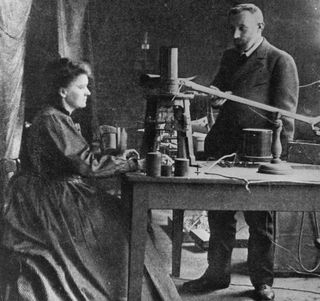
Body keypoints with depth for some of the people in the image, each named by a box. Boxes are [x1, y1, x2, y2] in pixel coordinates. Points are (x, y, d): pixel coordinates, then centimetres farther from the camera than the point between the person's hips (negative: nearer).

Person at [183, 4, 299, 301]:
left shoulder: (280, 61, -4)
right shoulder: (229, 57, 16)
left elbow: (285, 112, -7)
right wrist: (216, 96, -2)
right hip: (223, 148, 6)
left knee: (259, 220, 4)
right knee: (219, 216, 13)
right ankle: (217, 274, 26)